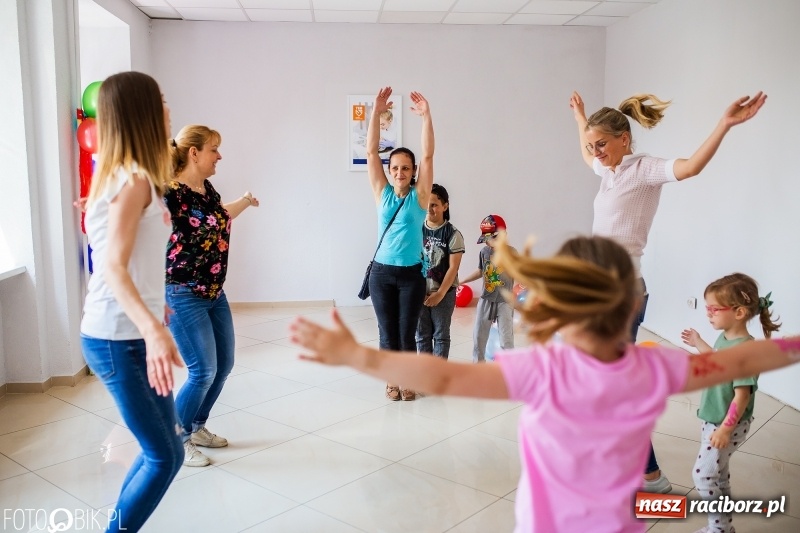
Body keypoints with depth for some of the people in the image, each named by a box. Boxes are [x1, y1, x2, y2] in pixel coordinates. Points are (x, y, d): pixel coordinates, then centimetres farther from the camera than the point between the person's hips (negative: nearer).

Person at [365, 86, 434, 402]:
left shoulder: (419, 196, -1)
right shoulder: (383, 193, 2)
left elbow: (428, 156, -10)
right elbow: (371, 153, -4)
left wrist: (426, 116, -19)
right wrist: (376, 113, -12)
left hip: (411, 274, -1)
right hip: (381, 273, 1)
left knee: (407, 333, 6)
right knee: (387, 333, 9)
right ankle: (392, 380, 26)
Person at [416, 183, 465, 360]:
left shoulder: (453, 234, -7)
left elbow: (453, 267, -10)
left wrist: (440, 293, -14)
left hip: (444, 293, -2)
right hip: (419, 292, 2)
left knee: (441, 335, 8)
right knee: (422, 335, 10)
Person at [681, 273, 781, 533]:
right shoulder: (724, 337, -1)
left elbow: (742, 395, -25)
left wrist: (725, 429, -22)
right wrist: (698, 344, 24)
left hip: (728, 425, -9)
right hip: (712, 420, 9)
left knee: (703, 475, -3)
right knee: (718, 475, 19)